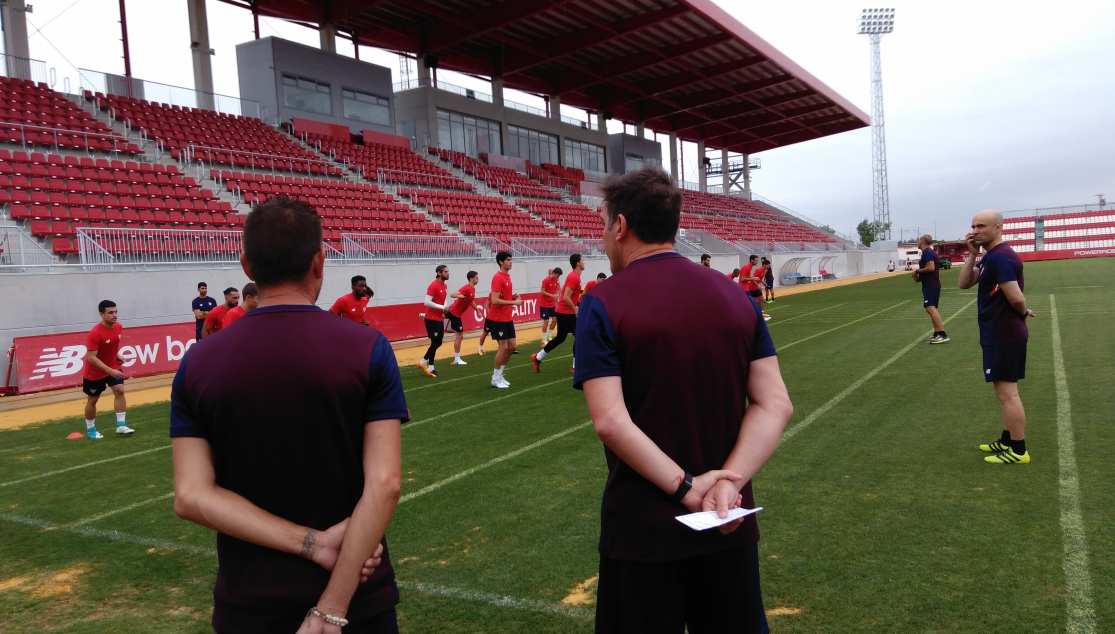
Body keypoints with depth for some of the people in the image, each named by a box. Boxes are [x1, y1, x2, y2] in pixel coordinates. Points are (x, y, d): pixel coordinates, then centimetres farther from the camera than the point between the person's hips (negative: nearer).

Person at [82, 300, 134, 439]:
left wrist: (117, 355, 0)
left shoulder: (118, 327, -8)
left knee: (119, 391, -11)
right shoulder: (94, 333, -29)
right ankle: (90, 429, 27)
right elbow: (91, 358, -30)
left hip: (113, 367, 5)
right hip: (94, 372, -5)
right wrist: (110, 371, -37)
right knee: (92, 400, 10)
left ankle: (121, 425, -5)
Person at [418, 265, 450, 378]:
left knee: (438, 343, 13)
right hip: (432, 318, -9)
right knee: (435, 343, -4)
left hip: (439, 318, 9)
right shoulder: (433, 286, -17)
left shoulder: (445, 286, 10)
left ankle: (423, 362, 27)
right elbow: (427, 302, -23)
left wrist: (444, 310, 3)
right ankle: (430, 369, 8)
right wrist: (442, 308, -21)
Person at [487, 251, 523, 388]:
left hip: (508, 319, 9)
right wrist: (513, 302, -22)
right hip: (498, 319, -9)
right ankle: (495, 379, 8)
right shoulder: (497, 277, -17)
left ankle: (499, 374, 22)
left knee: (511, 346, 9)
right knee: (503, 347, -5)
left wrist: (513, 297, 3)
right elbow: (495, 300, -24)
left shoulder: (507, 276, 11)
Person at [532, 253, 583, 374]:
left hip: (562, 311, 10)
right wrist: (575, 311, -18)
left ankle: (538, 357, 23)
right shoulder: (574, 277, -19)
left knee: (560, 337, 17)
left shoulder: (573, 276, 13)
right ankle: (576, 366, 1)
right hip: (566, 313, -10)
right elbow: (566, 298, -26)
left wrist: (574, 307, 21)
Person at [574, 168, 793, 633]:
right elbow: (775, 405, -5)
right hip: (731, 526, 4)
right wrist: (729, 482, -13)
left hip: (642, 529, -4)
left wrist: (687, 488, -17)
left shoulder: (601, 306, -12)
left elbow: (610, 421, -22)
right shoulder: (736, 296, 2)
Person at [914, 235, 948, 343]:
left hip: (930, 285, -11)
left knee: (930, 308, -17)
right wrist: (919, 277, 16)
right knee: (932, 309, 13)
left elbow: (930, 267, -25)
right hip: (934, 284, 11)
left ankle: (942, 334, -22)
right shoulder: (931, 252, 19)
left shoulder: (927, 252, -13)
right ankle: (936, 334, 14)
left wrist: (917, 271, -13)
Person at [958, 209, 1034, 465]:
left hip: (1004, 336, -11)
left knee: (1007, 393, -5)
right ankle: (1007, 441, 29)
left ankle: (1018, 451, 2)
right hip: (1000, 335, 11)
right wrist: (972, 254, 1)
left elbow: (1016, 298, -26)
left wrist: (1023, 313, -5)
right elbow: (964, 283, 10)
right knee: (1006, 391, 18)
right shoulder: (990, 257, 13)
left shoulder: (999, 257, -20)